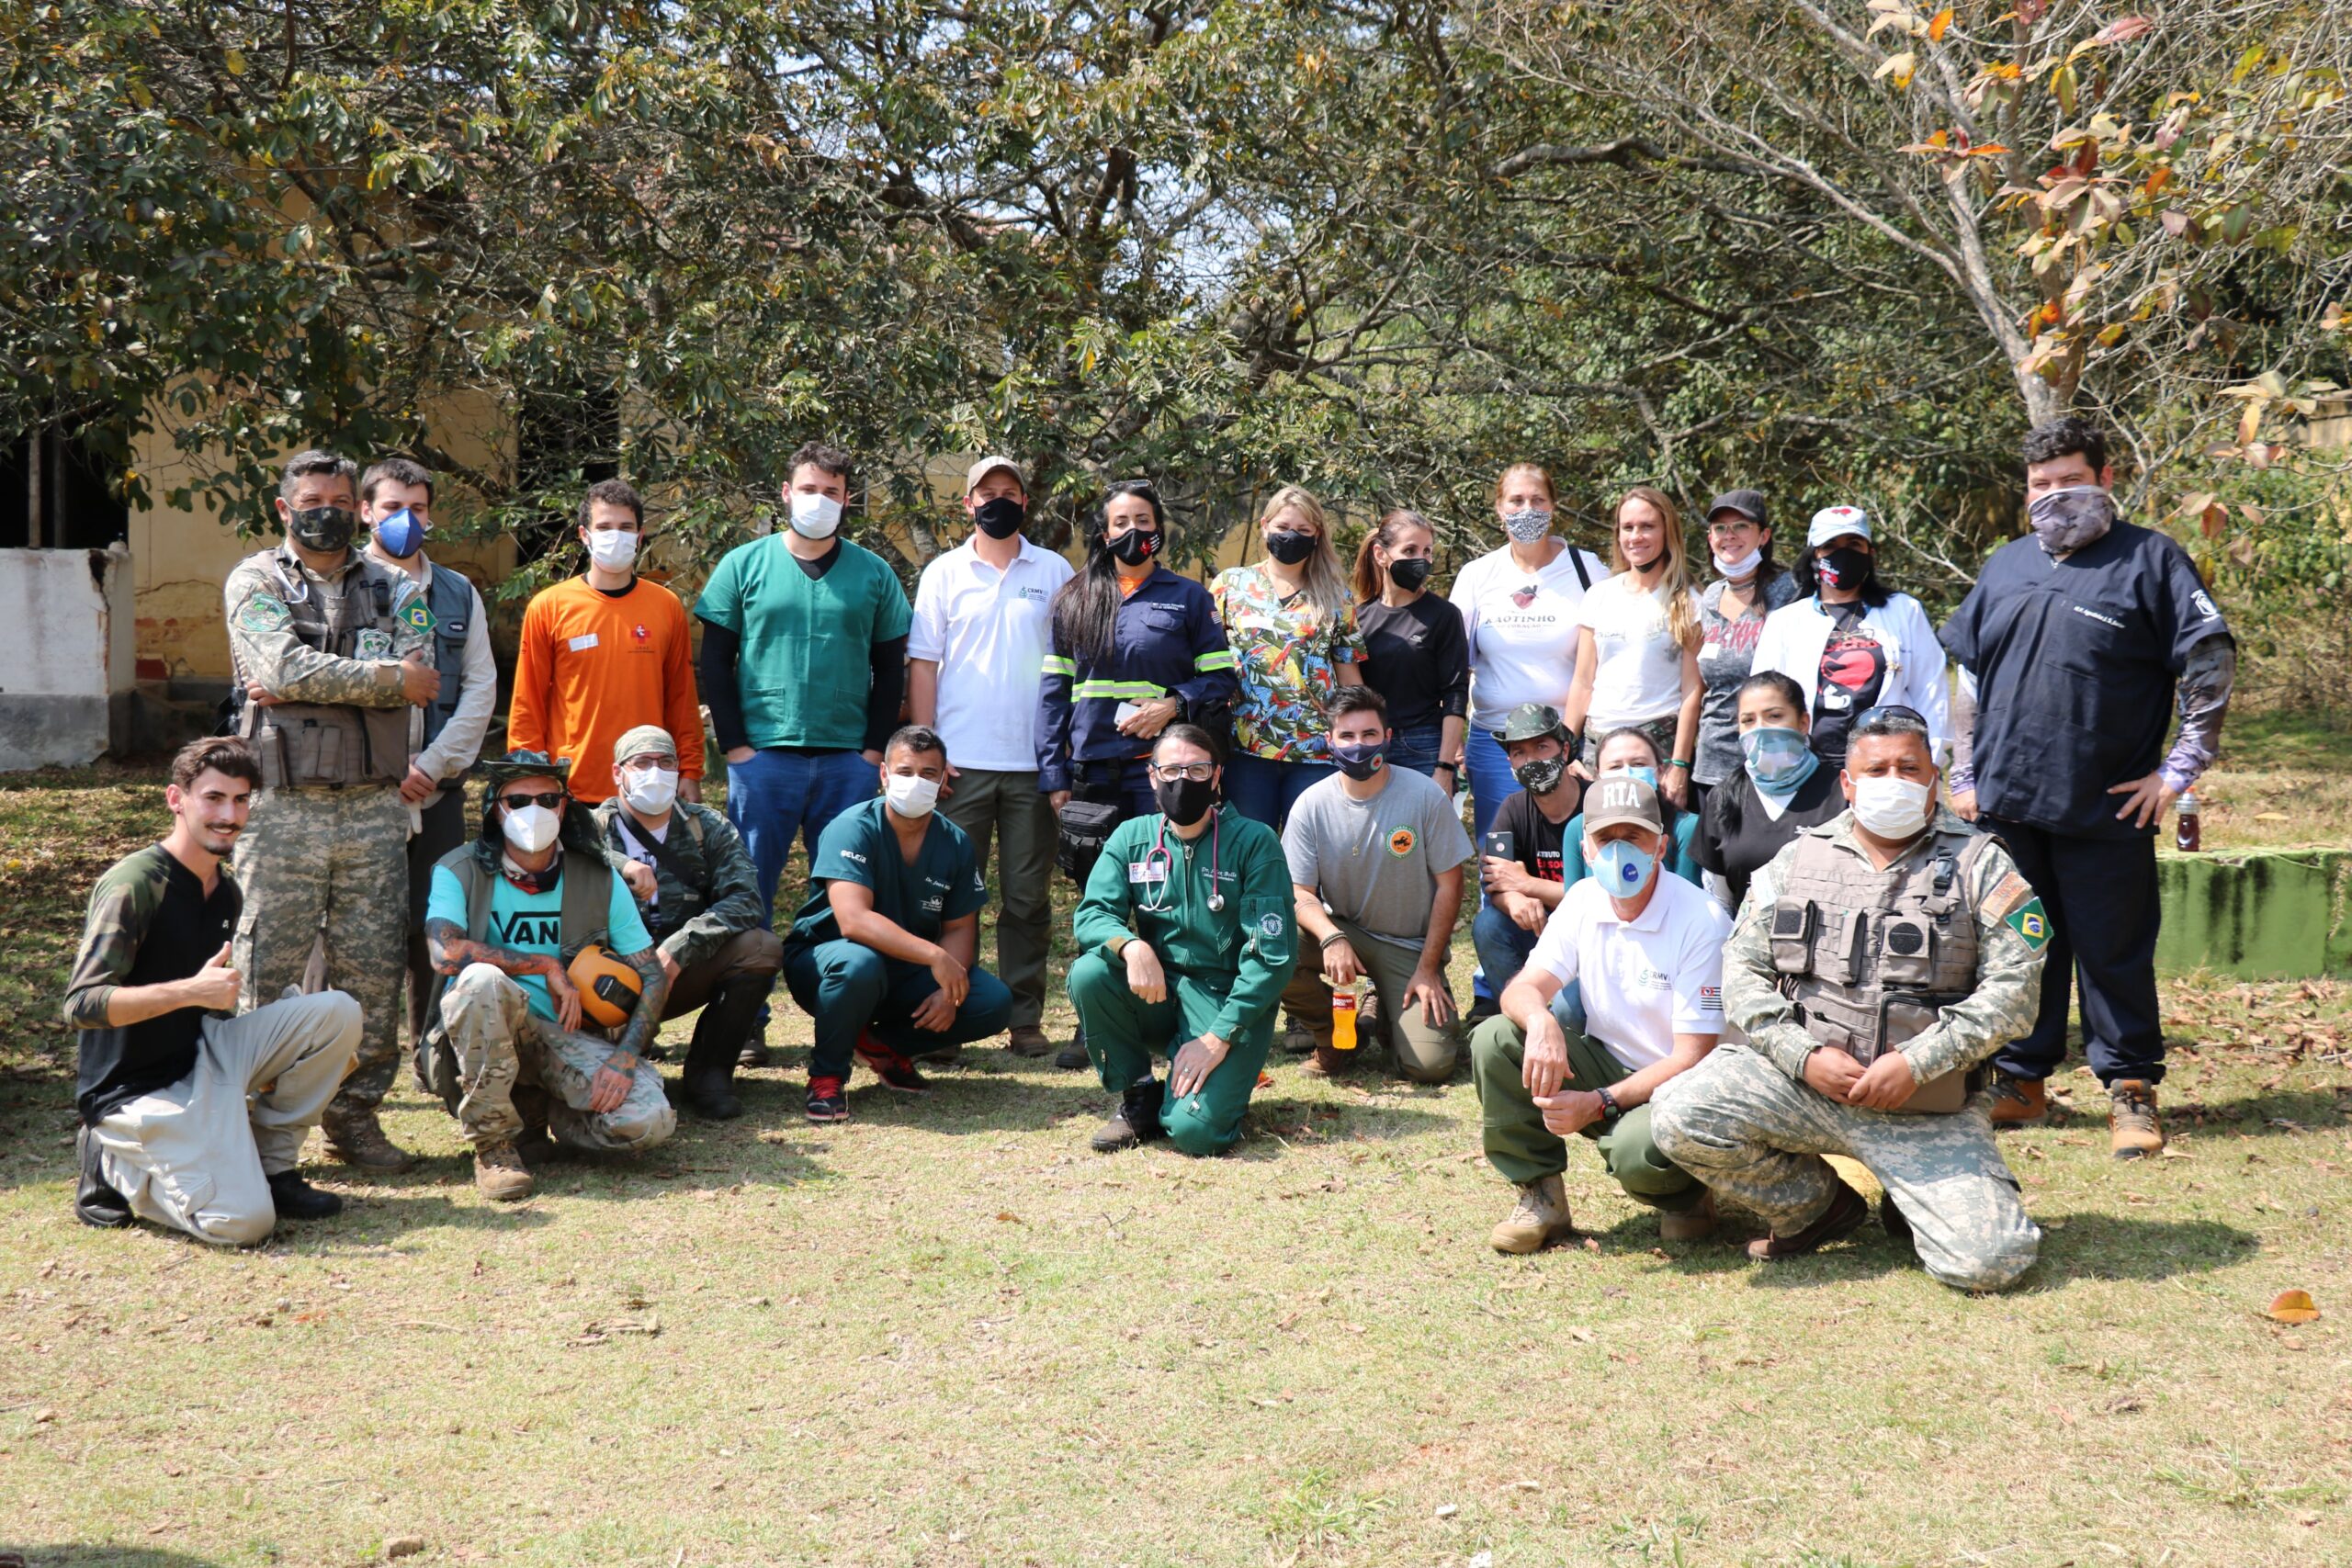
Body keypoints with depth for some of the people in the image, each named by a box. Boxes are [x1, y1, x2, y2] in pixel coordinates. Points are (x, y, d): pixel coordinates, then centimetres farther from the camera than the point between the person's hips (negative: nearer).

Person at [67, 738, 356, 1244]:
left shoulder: (226, 892, 11)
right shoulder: (133, 884, -16)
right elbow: (81, 1004, -24)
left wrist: (317, 1051, 16)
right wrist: (191, 991, -35)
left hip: (200, 1059, 8)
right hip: (135, 1090, -8)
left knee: (338, 1012, -10)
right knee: (243, 1221, -23)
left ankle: (270, 1167, 2)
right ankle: (116, 1165, 4)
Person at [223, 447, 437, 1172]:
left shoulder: (392, 587, 14)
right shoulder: (256, 580, 6)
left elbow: (416, 677, -4)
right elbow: (286, 666, -12)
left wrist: (312, 682, -10)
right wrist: (386, 678, -7)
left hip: (375, 806, 3)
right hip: (284, 806, -3)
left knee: (374, 969, 4)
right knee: (268, 972, -1)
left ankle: (355, 1113, 15)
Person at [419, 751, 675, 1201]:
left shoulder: (598, 880, 4)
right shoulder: (461, 872, -3)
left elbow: (654, 976, 2)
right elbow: (445, 953, -22)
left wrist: (624, 1059, -14)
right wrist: (547, 965, -18)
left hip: (567, 1037, 2)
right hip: (480, 1037, -2)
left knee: (649, 1121, -25)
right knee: (482, 979, -37)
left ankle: (534, 1113, 7)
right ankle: (492, 1143, -19)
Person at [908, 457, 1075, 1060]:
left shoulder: (1055, 572, 8)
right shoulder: (944, 573, 8)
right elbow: (922, 664, 5)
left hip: (1033, 762, 0)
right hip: (960, 761, 0)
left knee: (1028, 897, 4)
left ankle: (1026, 1018, 10)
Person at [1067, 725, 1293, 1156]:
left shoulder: (1254, 842, -8)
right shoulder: (1132, 838, 3)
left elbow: (1274, 954, -11)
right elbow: (1092, 914, -7)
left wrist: (1219, 1037, -18)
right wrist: (1130, 946, -31)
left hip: (1230, 1001, -4)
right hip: (1157, 994, 4)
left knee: (1195, 1129, -25)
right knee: (1088, 973, -27)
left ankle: (1223, 1084, 13)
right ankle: (1139, 1096, -4)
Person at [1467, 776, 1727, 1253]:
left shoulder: (1701, 922, -18)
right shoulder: (1582, 901, -1)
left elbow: (1693, 1057, -20)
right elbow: (1523, 988, -8)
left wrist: (1599, 1104, -30)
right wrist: (1540, 1021, -35)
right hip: (1607, 1065, 6)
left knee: (1636, 1149, -38)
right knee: (1494, 1040, -17)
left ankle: (1685, 1198, 1)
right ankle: (1540, 1196, -6)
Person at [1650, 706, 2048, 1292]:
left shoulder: (1980, 865, 3)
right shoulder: (1798, 859, 9)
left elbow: (2013, 989, -5)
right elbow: (1742, 969, 5)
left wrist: (1916, 1062, -16)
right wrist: (1804, 1056, -11)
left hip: (1929, 1107, -2)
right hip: (1797, 1077, 2)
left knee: (1990, 1262, -19)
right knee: (1681, 1117, -23)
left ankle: (1908, 1202, 19)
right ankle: (1818, 1205, 5)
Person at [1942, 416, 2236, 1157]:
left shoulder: (2149, 560, 0)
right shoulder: (2007, 566, 15)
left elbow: (2211, 662, -3)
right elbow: (1967, 673, 20)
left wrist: (2180, 769, -7)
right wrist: (1965, 775, 14)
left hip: (2106, 810, -4)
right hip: (2005, 804, 4)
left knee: (2113, 950, 1)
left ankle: (2130, 1089, 12)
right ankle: (2019, 1080, 22)